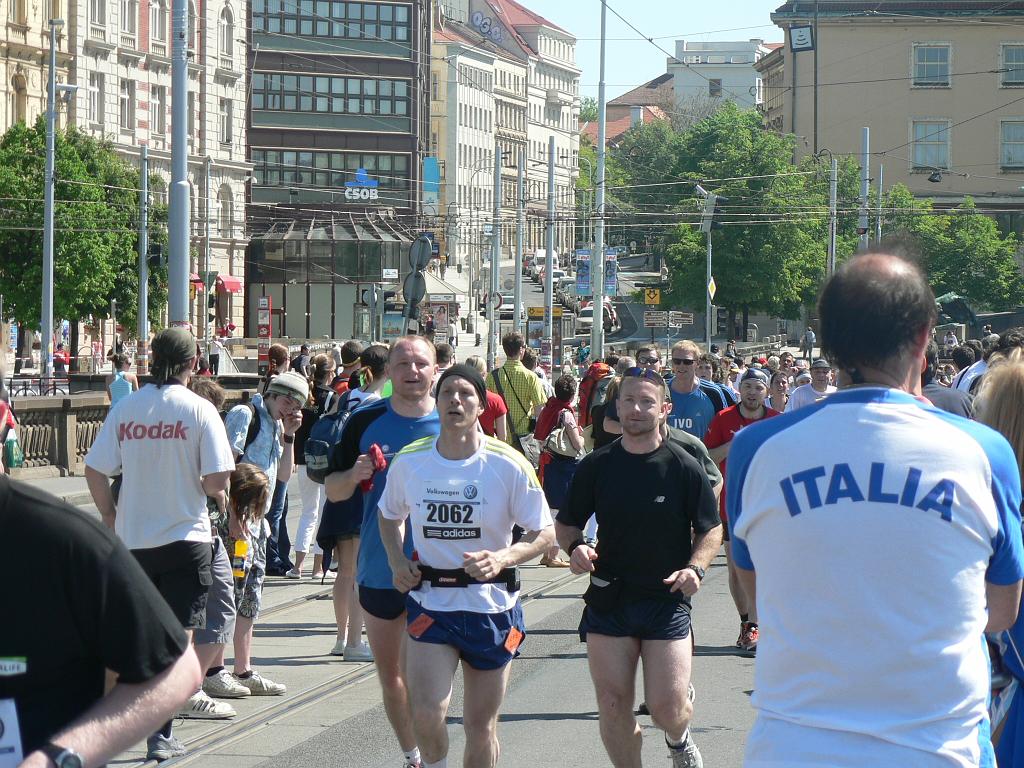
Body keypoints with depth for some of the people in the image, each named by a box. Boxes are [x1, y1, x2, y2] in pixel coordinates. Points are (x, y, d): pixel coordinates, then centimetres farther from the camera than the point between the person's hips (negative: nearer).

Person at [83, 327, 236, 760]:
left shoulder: (126, 408, 0)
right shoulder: (199, 411, -9)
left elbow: (95, 471, -2)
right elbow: (217, 481, -14)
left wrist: (110, 519, 11)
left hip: (131, 541, 3)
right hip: (184, 538, -3)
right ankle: (160, 735, -3)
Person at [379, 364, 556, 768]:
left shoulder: (509, 465, -9)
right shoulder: (409, 461, -2)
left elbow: (545, 533, -5)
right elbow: (390, 515, 18)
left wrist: (502, 559, -23)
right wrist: (397, 560, 0)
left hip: (492, 605, -1)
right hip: (429, 602, 1)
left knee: (481, 726, 8)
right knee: (426, 715, -14)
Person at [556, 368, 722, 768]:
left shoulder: (684, 468, -5)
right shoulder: (596, 466, 1)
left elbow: (711, 529, 5)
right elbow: (566, 524, 12)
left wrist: (695, 568, -13)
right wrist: (575, 548, -10)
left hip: (667, 600, -2)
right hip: (608, 598, 2)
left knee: (667, 710, -6)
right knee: (613, 708, -1)